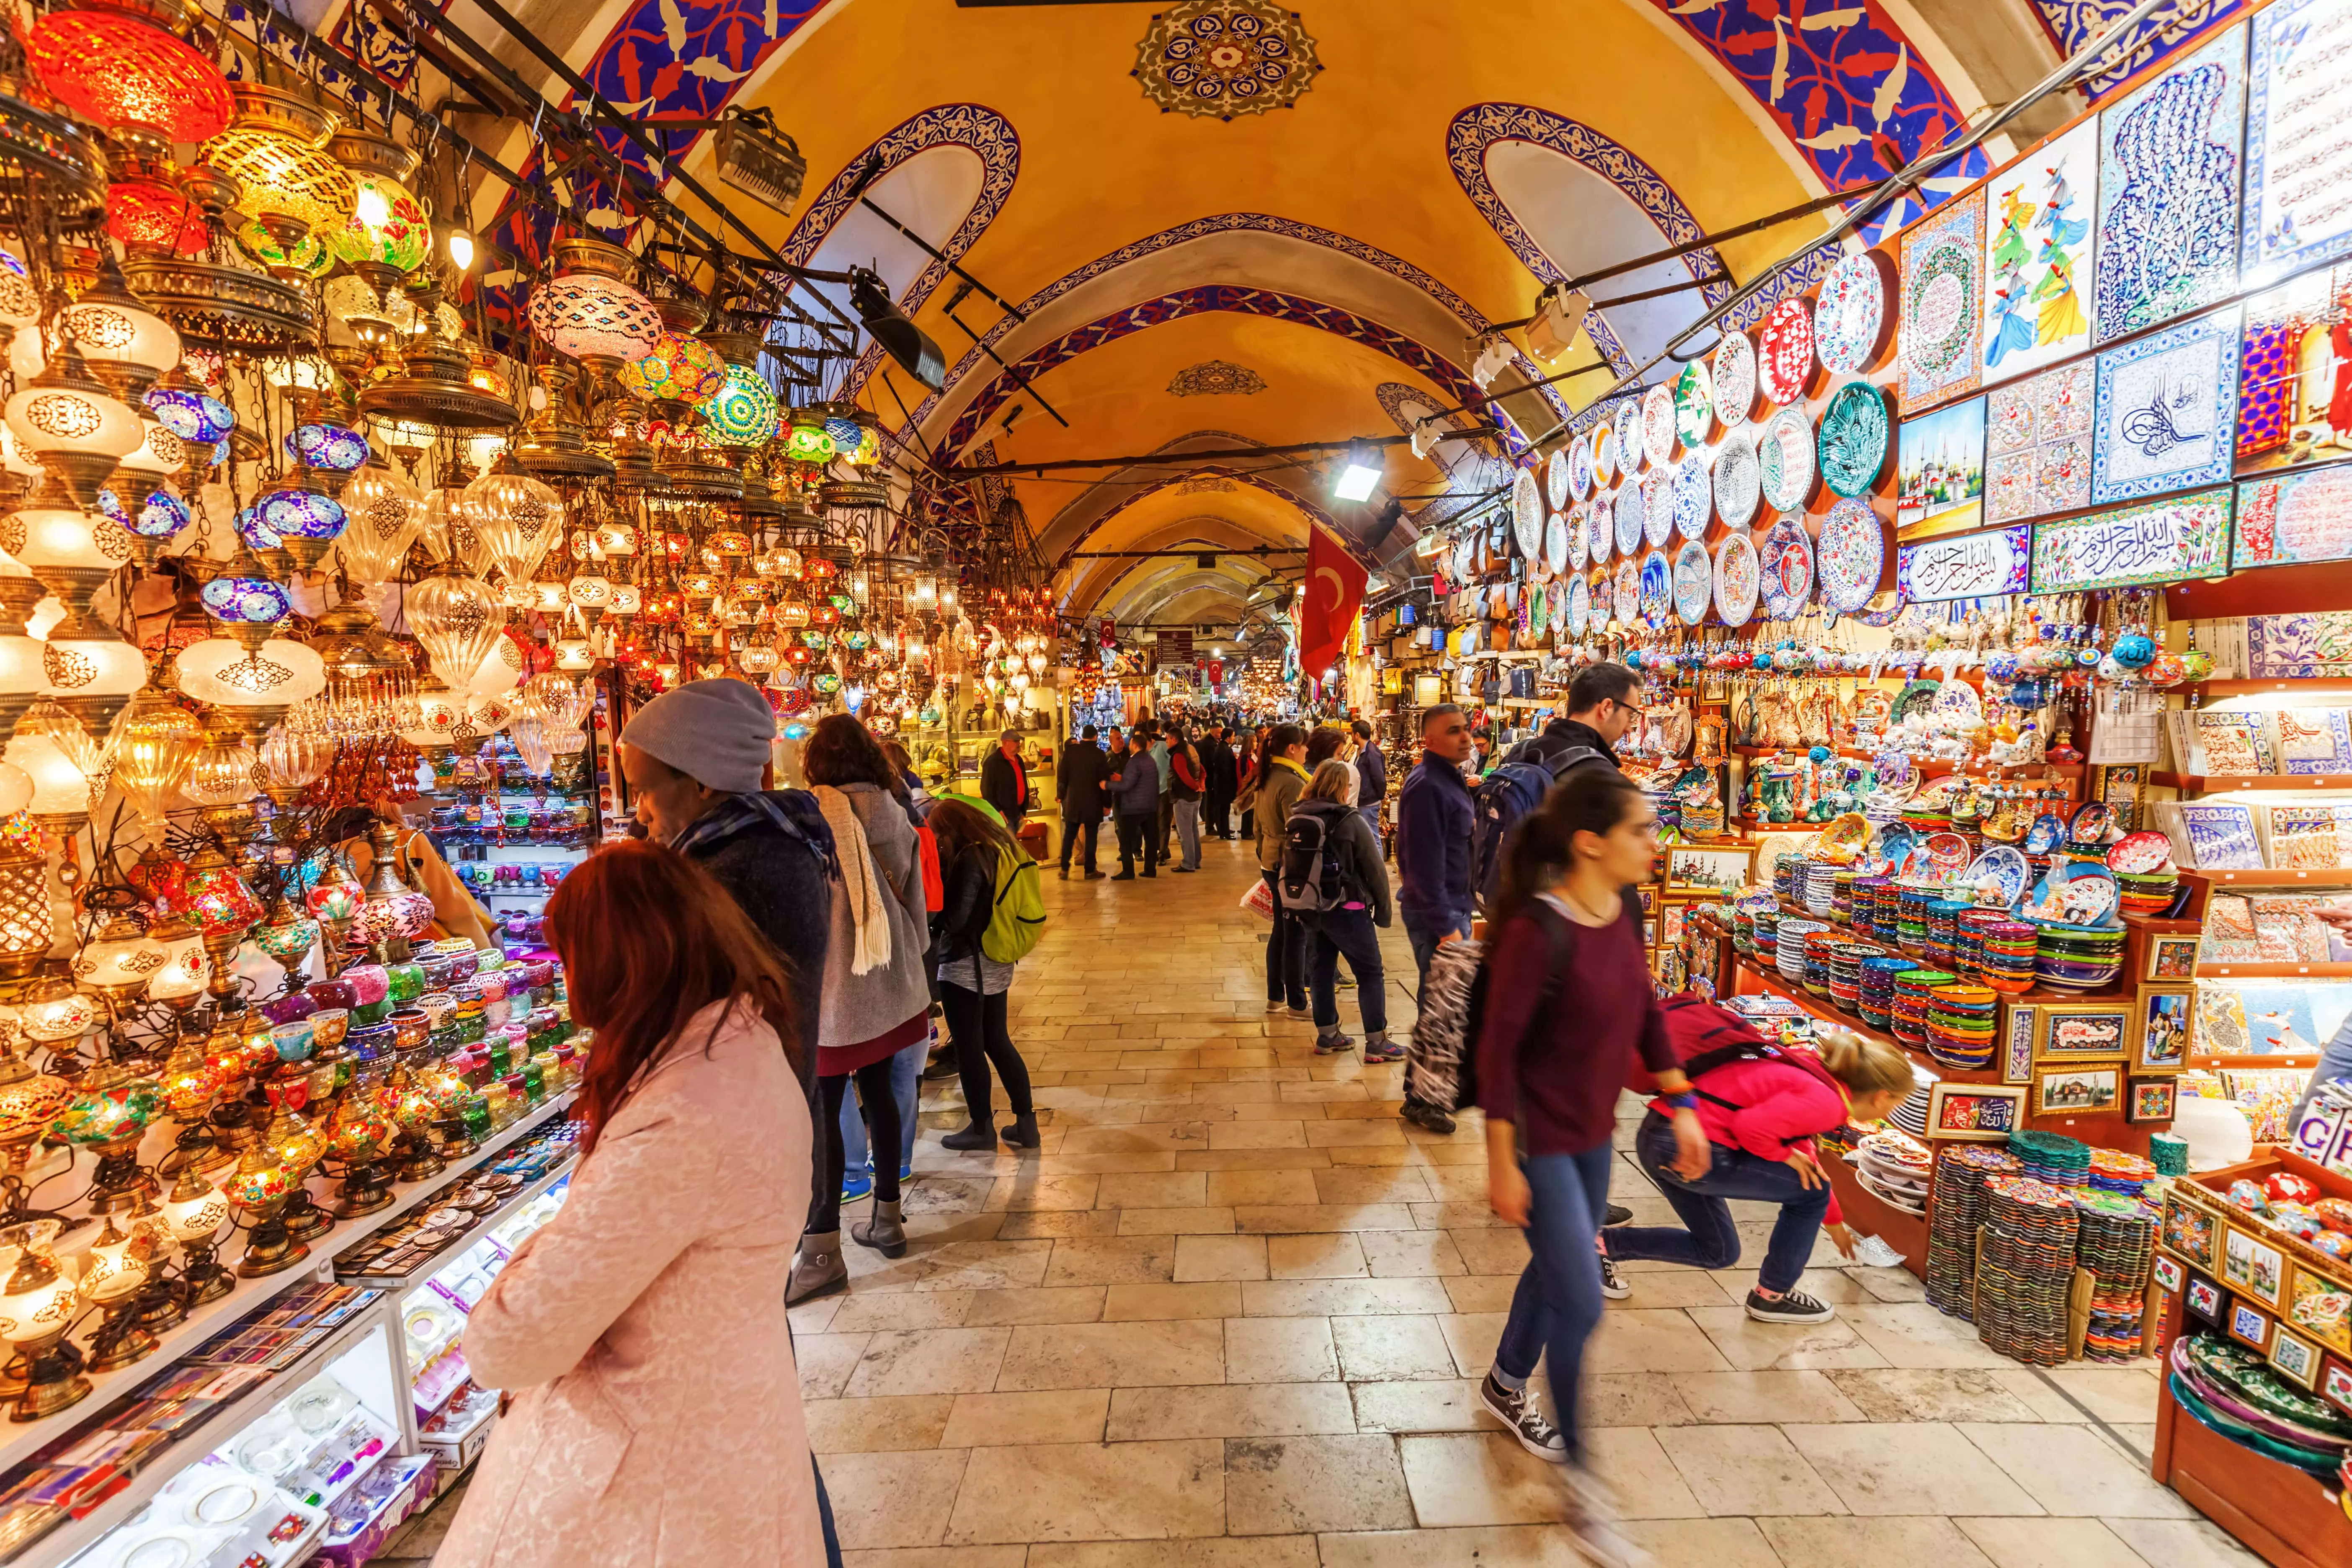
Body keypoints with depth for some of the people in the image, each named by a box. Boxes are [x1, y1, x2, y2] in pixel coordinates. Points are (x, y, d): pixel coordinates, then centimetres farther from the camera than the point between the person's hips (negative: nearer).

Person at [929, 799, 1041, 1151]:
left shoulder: (970, 859, -20)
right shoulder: (999, 848, 7)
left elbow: (955, 917, -21)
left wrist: (928, 932, -3)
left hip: (965, 966, -9)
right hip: (996, 963, 9)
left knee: (969, 1048, 5)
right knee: (998, 1041, 15)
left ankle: (982, 1128, 17)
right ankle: (1026, 1123, 18)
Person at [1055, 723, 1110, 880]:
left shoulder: (1070, 751, -2)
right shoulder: (1098, 754, -7)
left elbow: (1062, 774, -1)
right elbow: (1104, 779, -4)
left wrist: (1061, 795, 11)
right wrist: (1107, 802, 4)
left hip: (1072, 800, 2)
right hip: (1093, 802, -2)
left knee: (1069, 836, 10)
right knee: (1091, 837, 4)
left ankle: (1065, 869, 10)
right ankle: (1089, 871, 6)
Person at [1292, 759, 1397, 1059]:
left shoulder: (1297, 818, 1)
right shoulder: (1350, 821, -16)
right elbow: (1375, 869, -13)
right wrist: (1383, 908, -2)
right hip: (1346, 909, -6)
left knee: (1321, 968, 16)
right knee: (1370, 973, 5)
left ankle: (1327, 1036, 24)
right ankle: (1377, 1043, 9)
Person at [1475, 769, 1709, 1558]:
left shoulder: (1626, 910, -4)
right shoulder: (1538, 931, -27)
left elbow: (1645, 1012, 9)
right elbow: (1498, 1048, -22)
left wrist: (1682, 1104, 10)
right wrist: (1502, 1165, -18)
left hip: (1594, 1132, 8)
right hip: (1539, 1140, -8)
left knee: (1557, 1271, 24)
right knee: (1581, 1305, 1)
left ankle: (1505, 1387, 50)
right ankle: (1580, 1479, 24)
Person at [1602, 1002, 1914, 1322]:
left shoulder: (1810, 1078, 20)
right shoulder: (1824, 1102, -10)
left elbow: (1809, 1163, 35)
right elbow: (1751, 1126, -25)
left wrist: (1835, 1222, 47)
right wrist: (1784, 1155, -4)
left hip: (1660, 1138, 9)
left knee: (1717, 1253, 23)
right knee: (1810, 1190, 9)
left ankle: (1601, 1245, 17)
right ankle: (1771, 1296, 23)